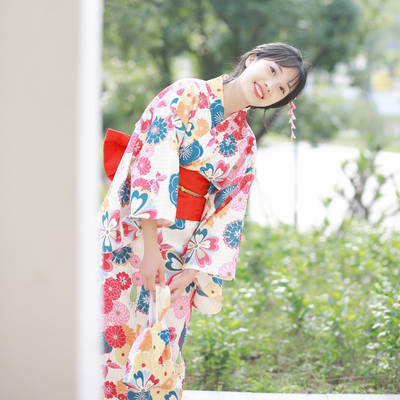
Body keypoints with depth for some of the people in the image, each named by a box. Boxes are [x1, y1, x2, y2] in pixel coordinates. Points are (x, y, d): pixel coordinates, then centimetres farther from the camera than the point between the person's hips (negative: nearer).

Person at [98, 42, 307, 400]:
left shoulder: (244, 143, 15)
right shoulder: (184, 96, -3)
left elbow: (229, 212, 9)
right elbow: (154, 162, -14)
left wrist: (197, 269, -5)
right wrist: (150, 245, -22)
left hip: (183, 247, 5)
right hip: (135, 233, -5)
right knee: (120, 334, -6)